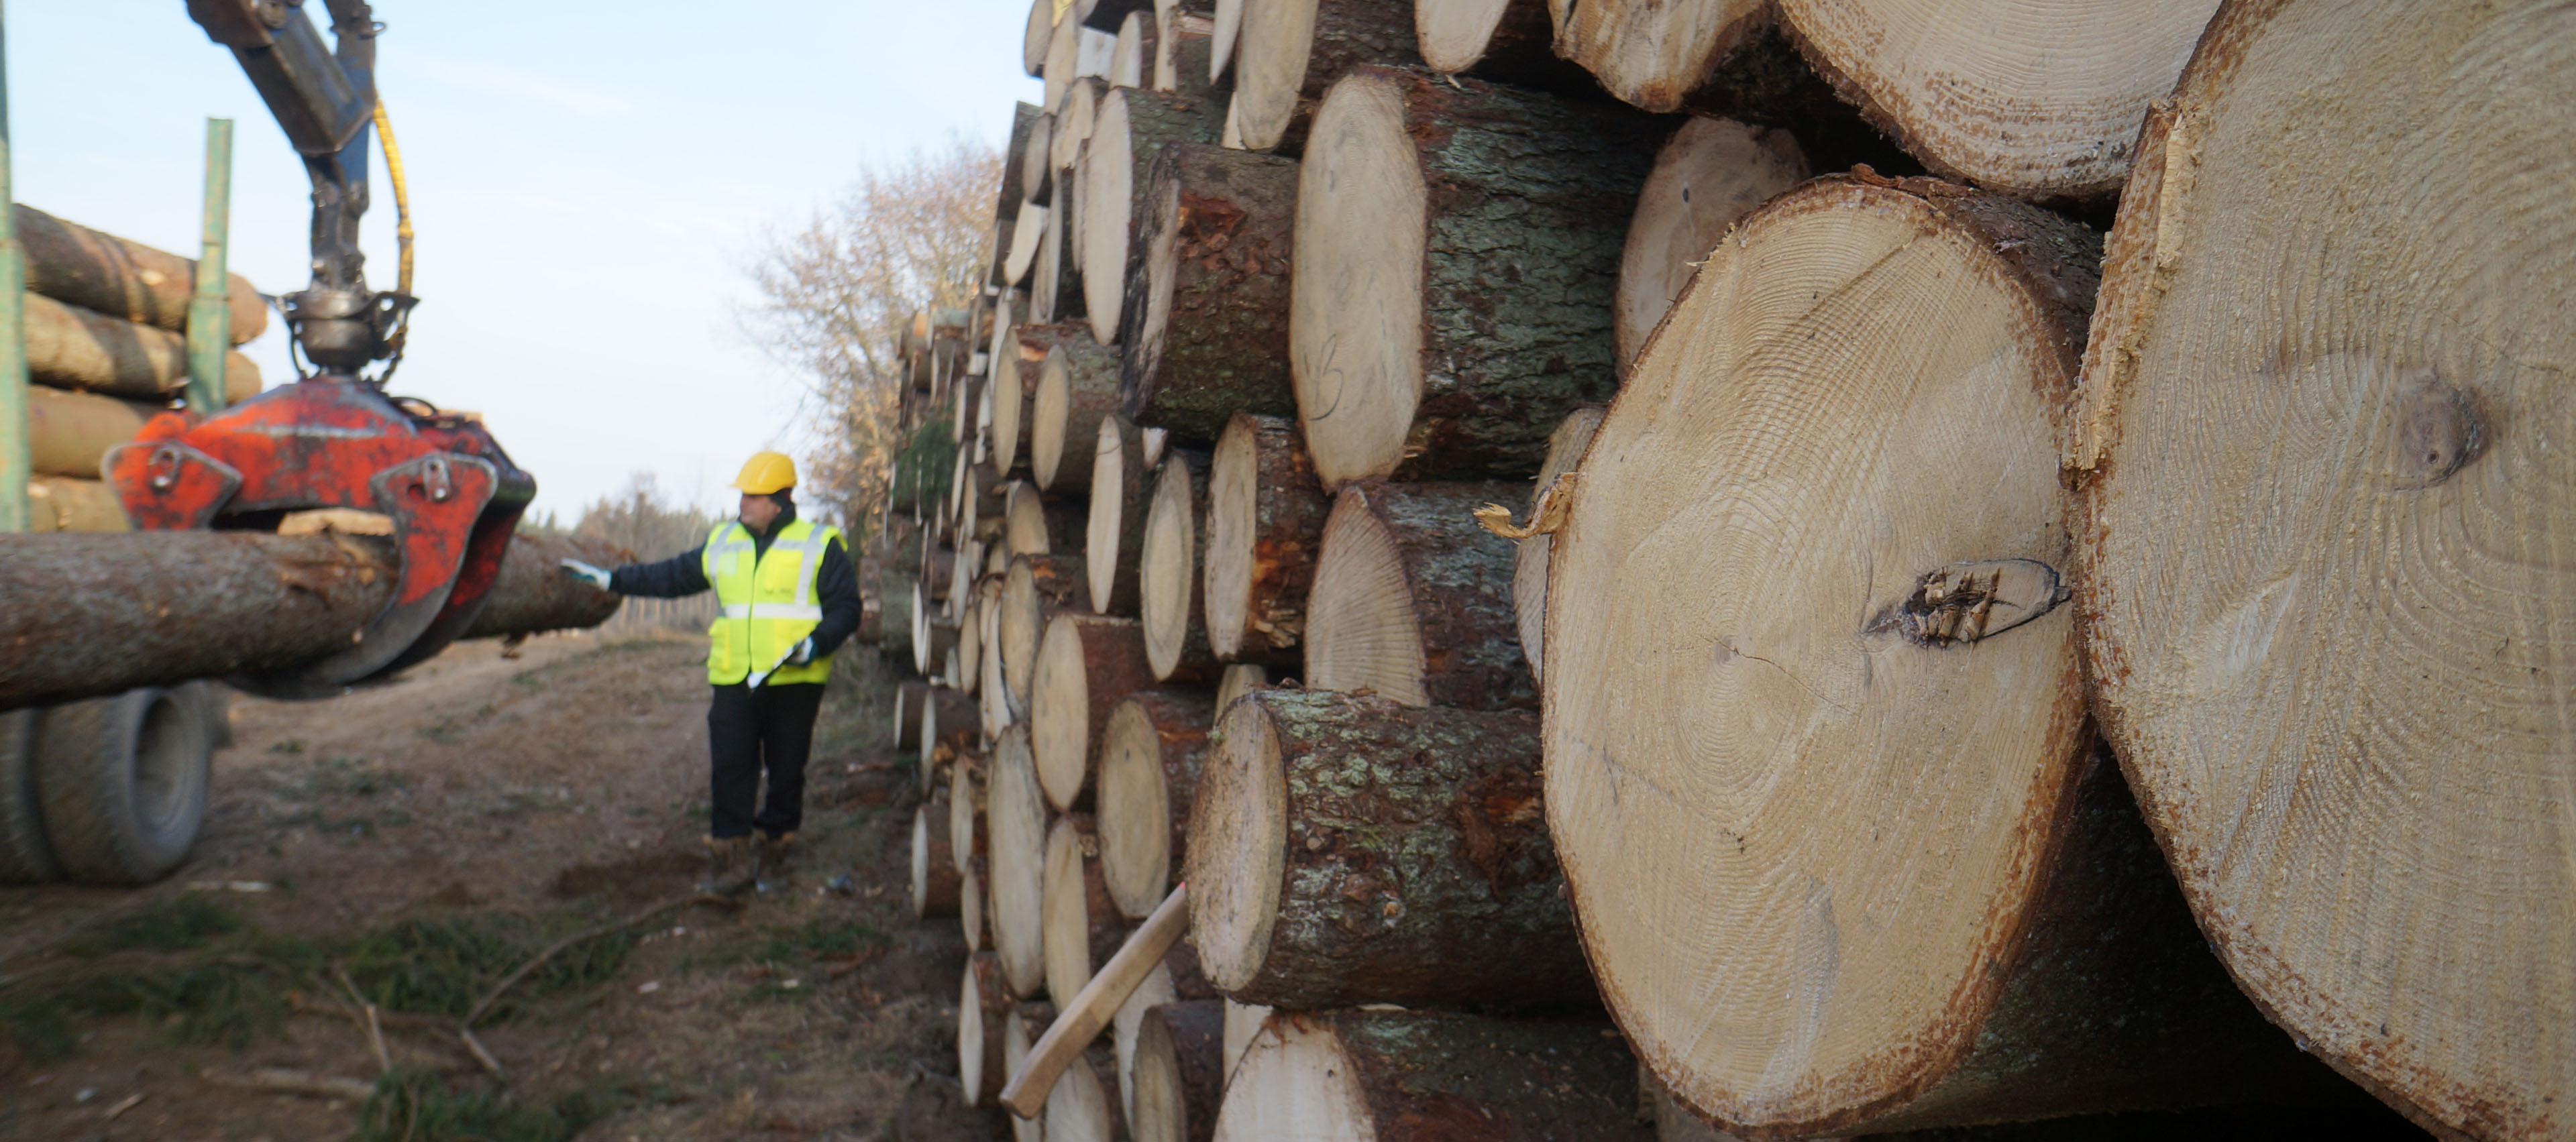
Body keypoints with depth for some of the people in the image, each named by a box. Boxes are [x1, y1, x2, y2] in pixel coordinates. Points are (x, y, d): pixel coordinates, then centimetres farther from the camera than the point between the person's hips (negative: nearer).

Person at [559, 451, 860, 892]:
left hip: (794, 681, -3)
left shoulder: (819, 545, 2)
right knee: (729, 770, -2)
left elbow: (846, 608, -1)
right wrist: (609, 579, 22)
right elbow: (673, 576, 24)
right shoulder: (723, 543, 15)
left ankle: (773, 852, 20)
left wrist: (816, 643, -17)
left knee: (786, 771, 5)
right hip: (734, 681, 3)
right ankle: (728, 858, 6)